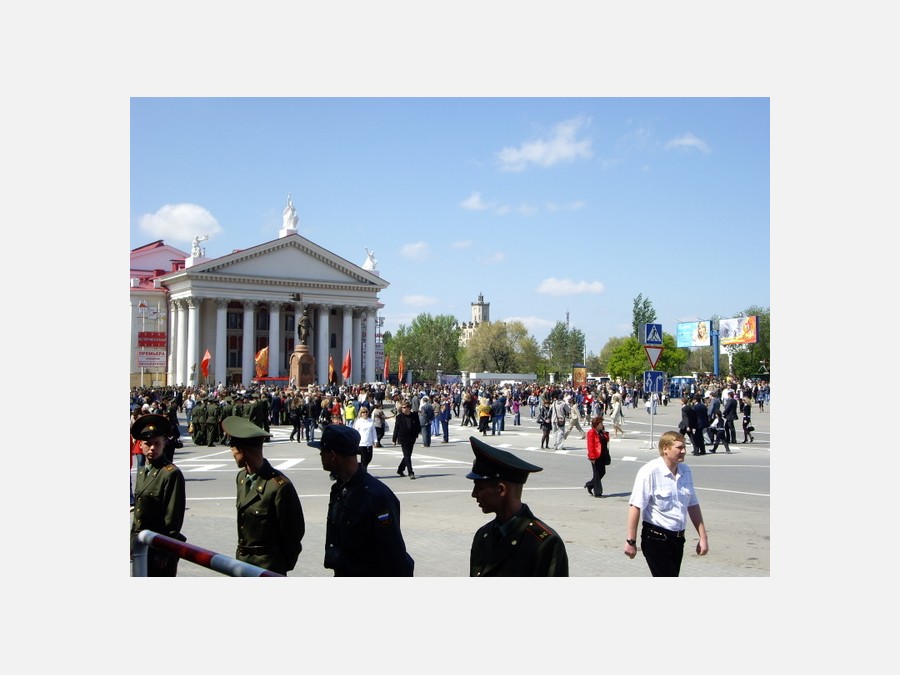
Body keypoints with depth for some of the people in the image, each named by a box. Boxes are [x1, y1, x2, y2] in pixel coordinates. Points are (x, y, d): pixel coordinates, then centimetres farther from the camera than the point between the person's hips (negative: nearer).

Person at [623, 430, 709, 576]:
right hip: (656, 538, -7)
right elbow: (636, 506, -17)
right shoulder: (650, 471, -16)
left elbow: (693, 505, 14)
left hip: (678, 539, 7)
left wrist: (703, 537, 13)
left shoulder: (685, 471, 7)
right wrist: (631, 541, -17)